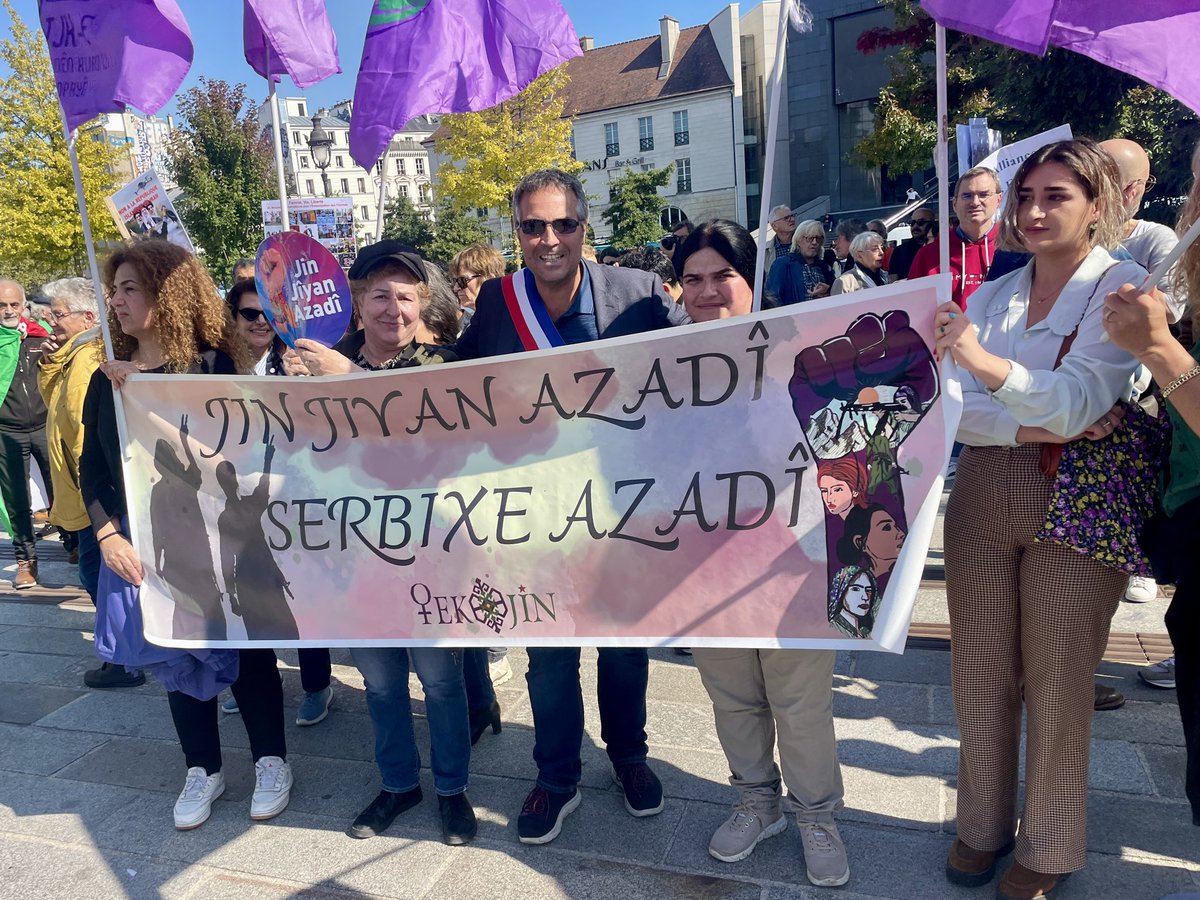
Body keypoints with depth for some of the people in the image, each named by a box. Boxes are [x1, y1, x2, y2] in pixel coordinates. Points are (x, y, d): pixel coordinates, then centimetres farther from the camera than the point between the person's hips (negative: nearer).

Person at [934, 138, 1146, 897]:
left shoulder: (1122, 287, -5)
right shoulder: (991, 296, 8)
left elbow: (1078, 400, -22)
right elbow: (954, 410, -4)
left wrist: (984, 362, -37)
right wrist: (1038, 429, -19)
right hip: (983, 501, 4)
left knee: (1057, 685, 7)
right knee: (979, 674, 11)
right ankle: (983, 826, 31)